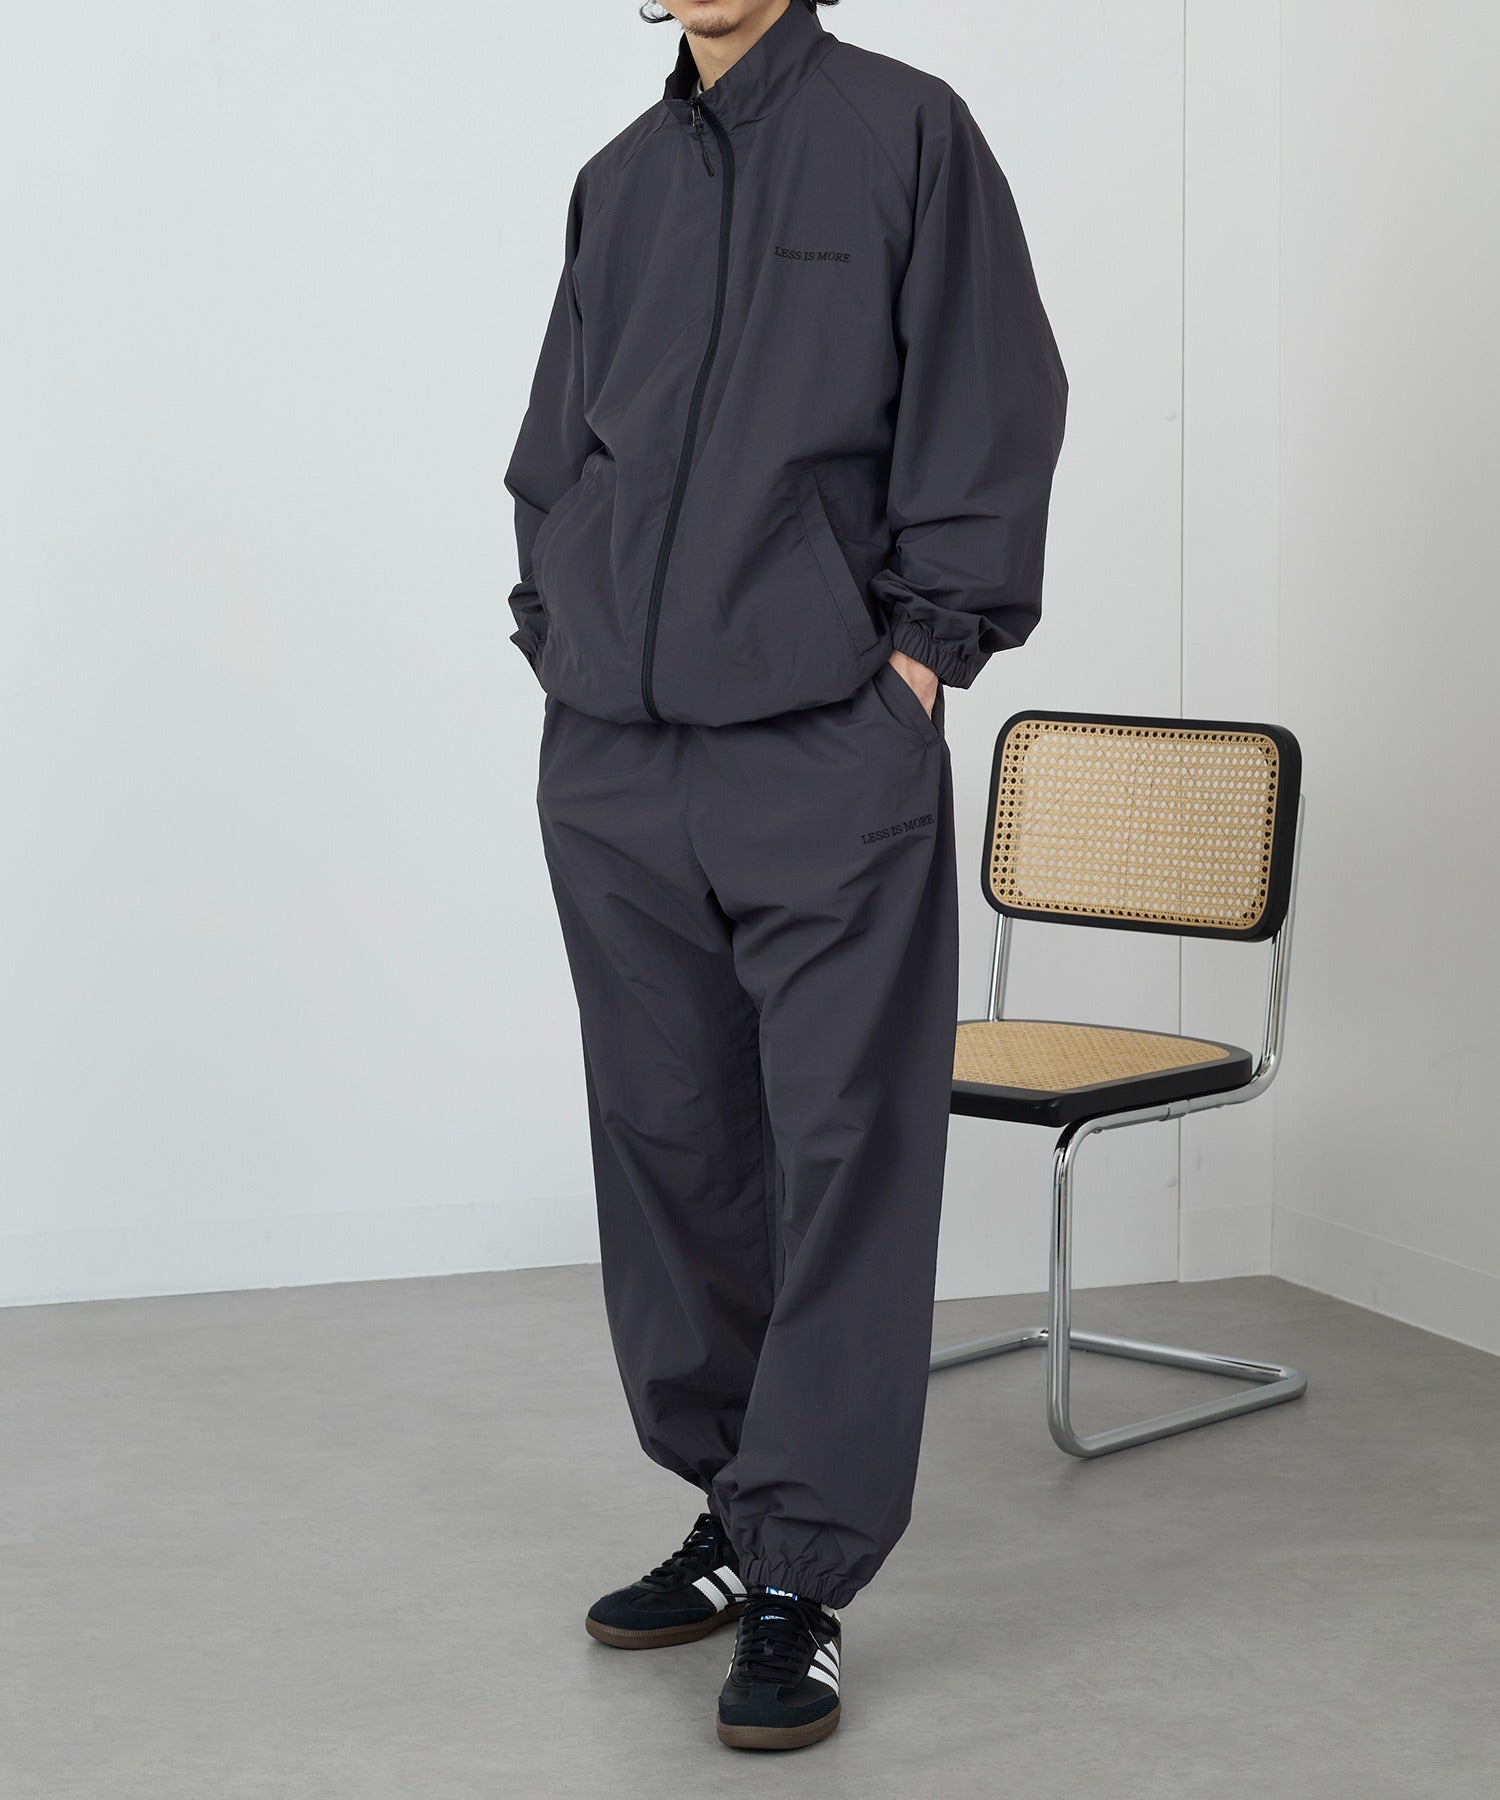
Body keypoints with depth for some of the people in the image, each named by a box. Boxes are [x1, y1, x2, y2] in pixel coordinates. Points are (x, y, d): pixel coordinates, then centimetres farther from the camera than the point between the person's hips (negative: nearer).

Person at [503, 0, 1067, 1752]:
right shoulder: (620, 180, 17)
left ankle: (799, 1576, 4)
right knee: (666, 1140, 9)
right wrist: (559, 623, 12)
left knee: (843, 1151, -5)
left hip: (830, 755, -5)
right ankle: (736, 1510, 24)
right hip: (610, 757, 5)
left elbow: (990, 419, -1)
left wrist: (924, 645, -8)